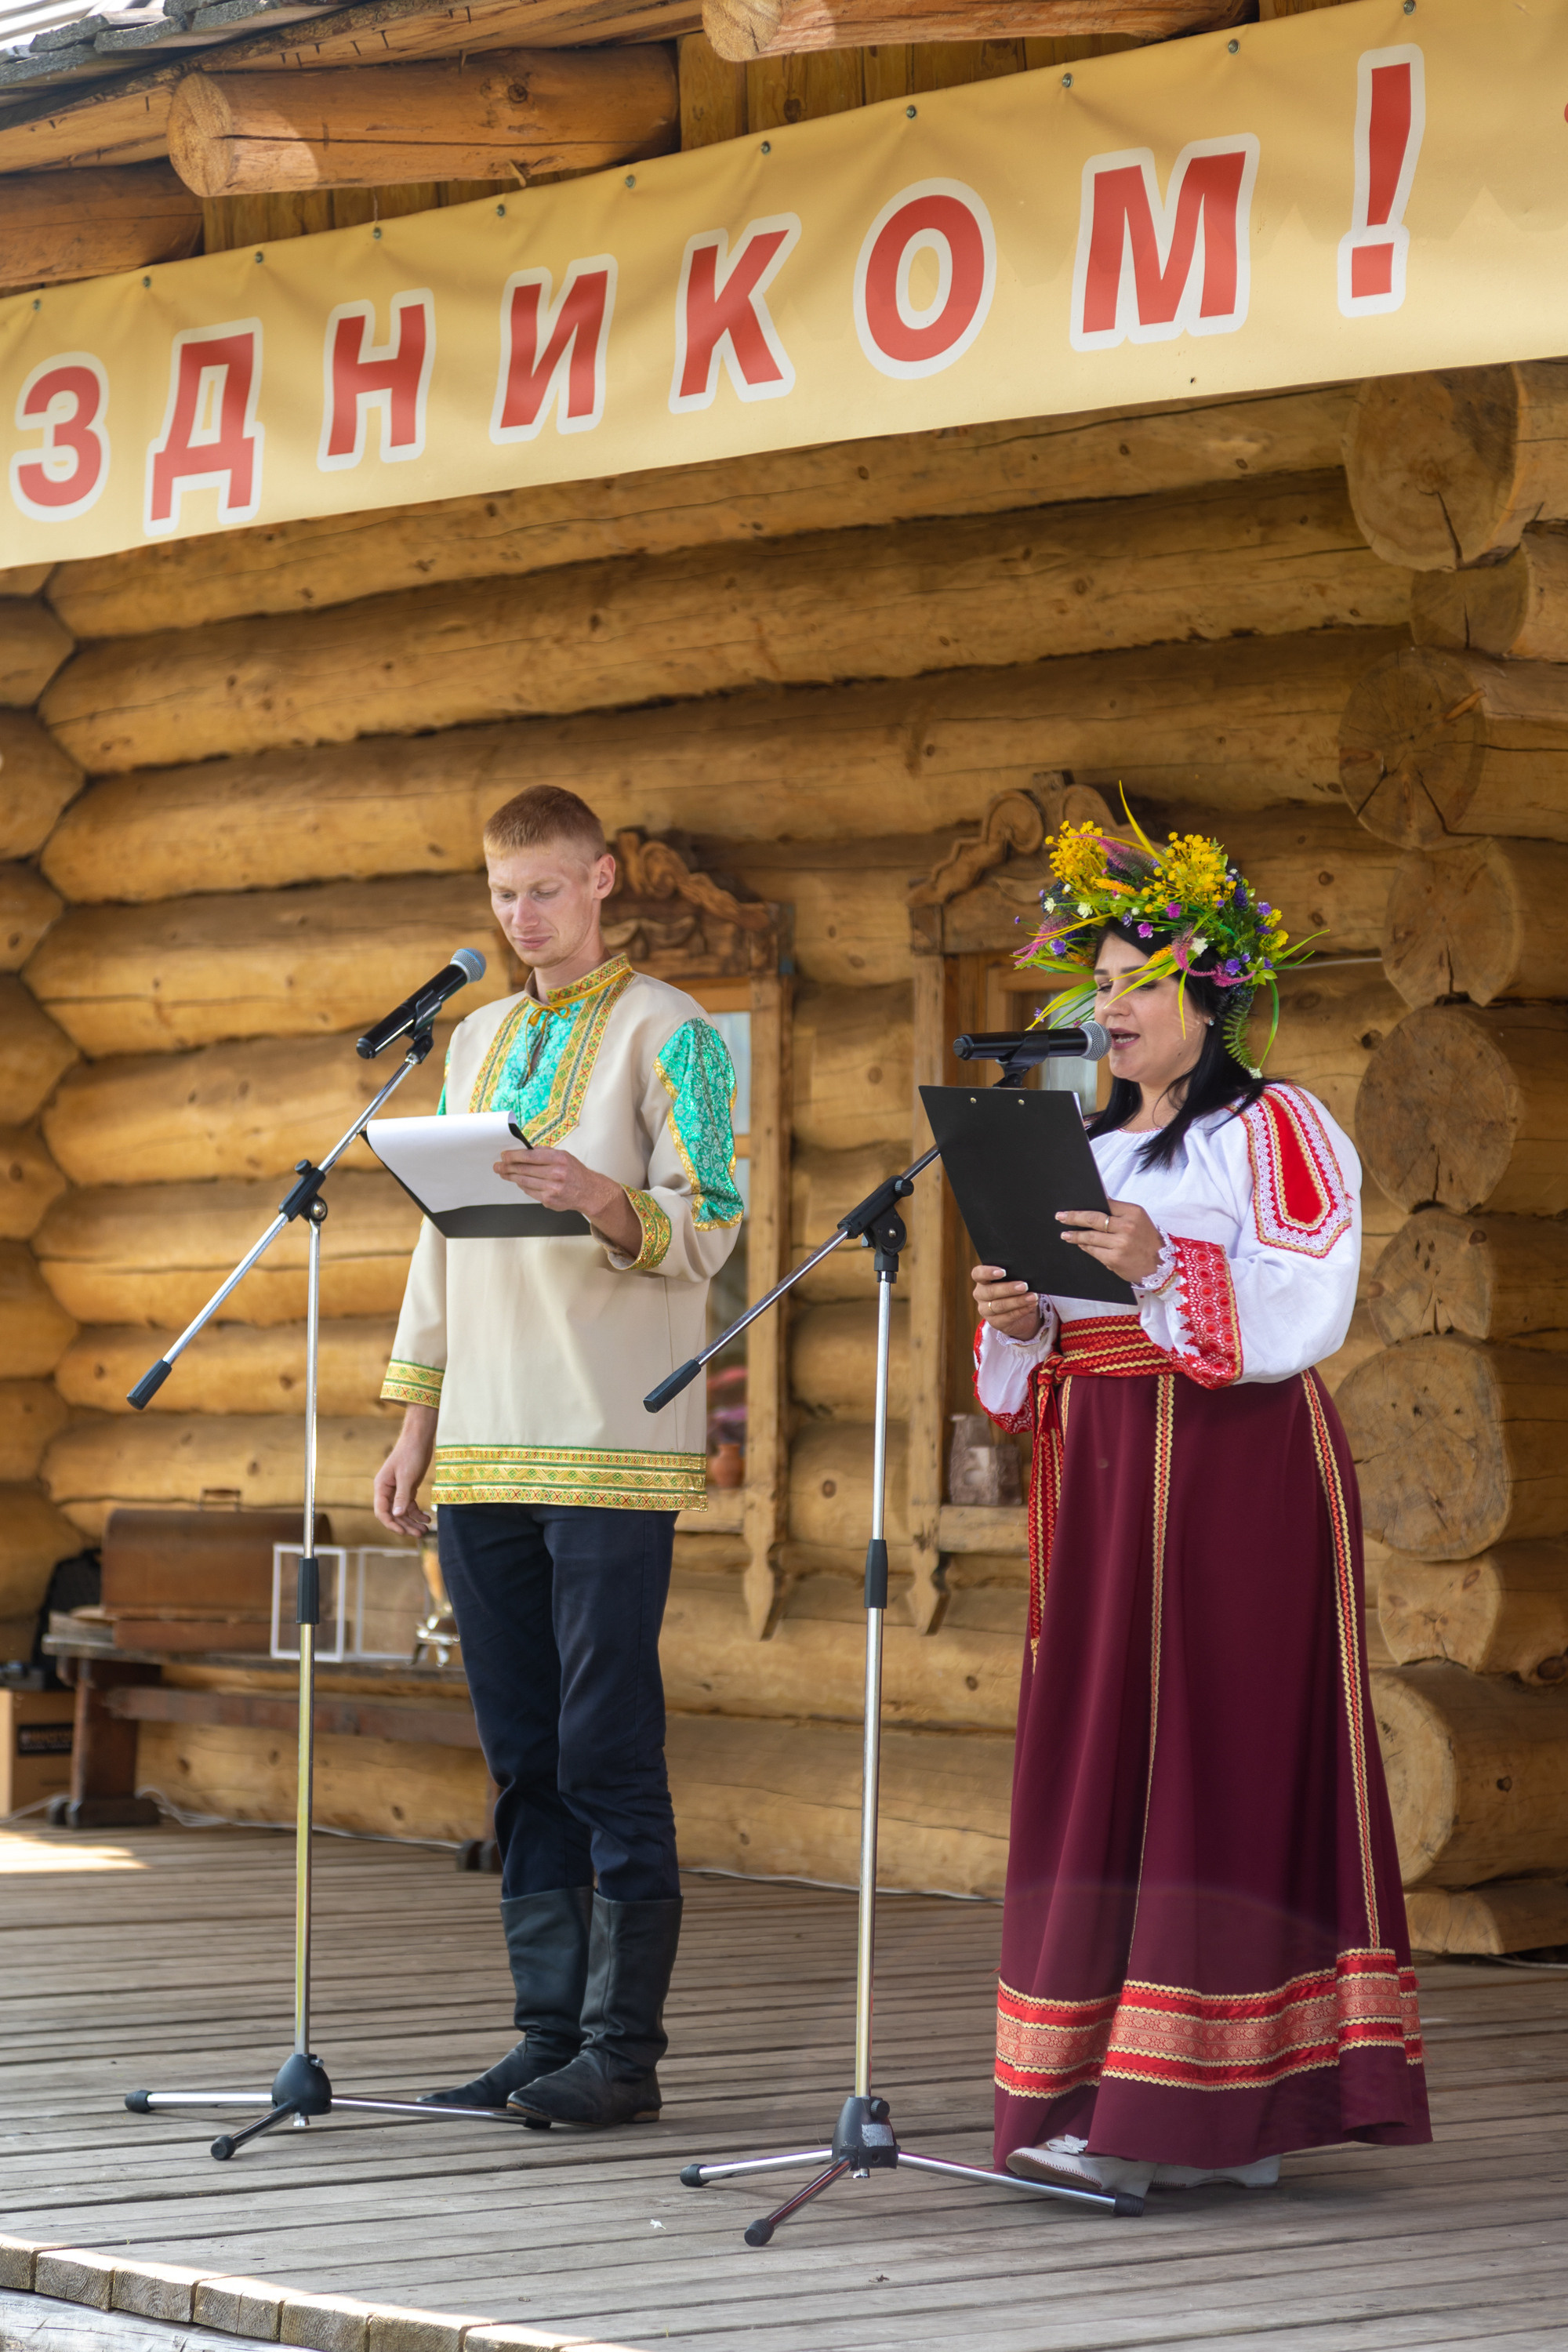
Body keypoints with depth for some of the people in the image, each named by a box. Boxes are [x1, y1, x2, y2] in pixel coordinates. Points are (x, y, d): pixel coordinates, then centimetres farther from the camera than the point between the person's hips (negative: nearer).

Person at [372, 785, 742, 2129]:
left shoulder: (667, 1032, 0)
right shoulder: (478, 1039, 20)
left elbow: (708, 1227, -8)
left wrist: (602, 1201, -28)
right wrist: (417, 1425, 16)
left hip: (613, 1448, -6)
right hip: (486, 1450, 6)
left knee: (609, 1751, -8)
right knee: (525, 1758, 7)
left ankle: (623, 2046, -5)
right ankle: (549, 2032, 11)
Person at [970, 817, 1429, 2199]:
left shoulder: (1276, 1131, -2)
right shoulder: (1090, 1148, 20)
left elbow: (1308, 1311, -14)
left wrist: (1165, 1270, -26)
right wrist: (1020, 1324, 0)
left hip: (1235, 1475, -8)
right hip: (1102, 1476, 8)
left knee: (1208, 1764, -10)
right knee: (1094, 1765, 3)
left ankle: (1187, 2115, -11)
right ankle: (1102, 2086, 7)